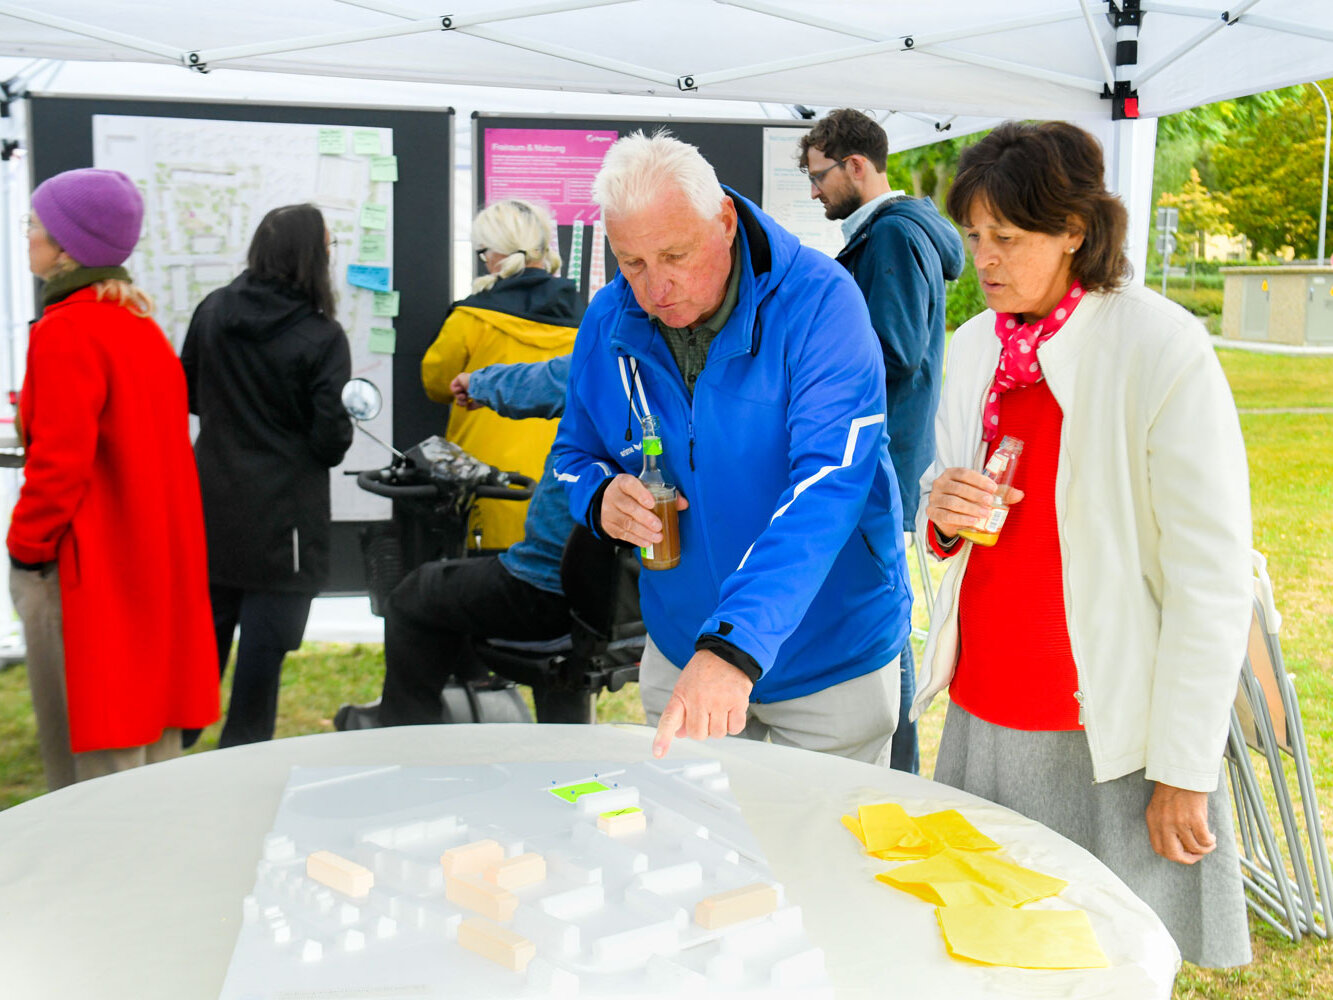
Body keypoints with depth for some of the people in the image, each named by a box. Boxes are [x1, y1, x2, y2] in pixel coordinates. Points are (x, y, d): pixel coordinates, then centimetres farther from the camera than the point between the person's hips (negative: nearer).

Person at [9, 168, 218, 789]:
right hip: (152, 560, 9)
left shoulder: (64, 332, -16)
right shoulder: (140, 324, 10)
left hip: (86, 574, -9)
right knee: (149, 737, 16)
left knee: (89, 746, 0)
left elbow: (59, 462, -21)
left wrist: (26, 547, -9)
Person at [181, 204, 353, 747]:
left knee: (206, 624, 19)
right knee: (265, 639, 4)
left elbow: (187, 395, 11)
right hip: (282, 513, -6)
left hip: (211, 503, 6)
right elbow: (331, 438, -14)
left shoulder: (212, 311, 1)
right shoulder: (322, 337, -14)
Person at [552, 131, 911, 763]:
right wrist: (601, 498, -16)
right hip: (679, 652, 4)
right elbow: (573, 455, 9)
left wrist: (734, 644, -44)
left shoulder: (818, 300, -22)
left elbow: (828, 486, -33)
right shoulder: (609, 322, -6)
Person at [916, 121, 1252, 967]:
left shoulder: (1163, 349, -14)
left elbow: (1213, 577, -14)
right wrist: (943, 513, -6)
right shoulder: (976, 344, 6)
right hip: (980, 720, 6)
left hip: (1106, 738, -5)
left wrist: (1182, 771, -14)